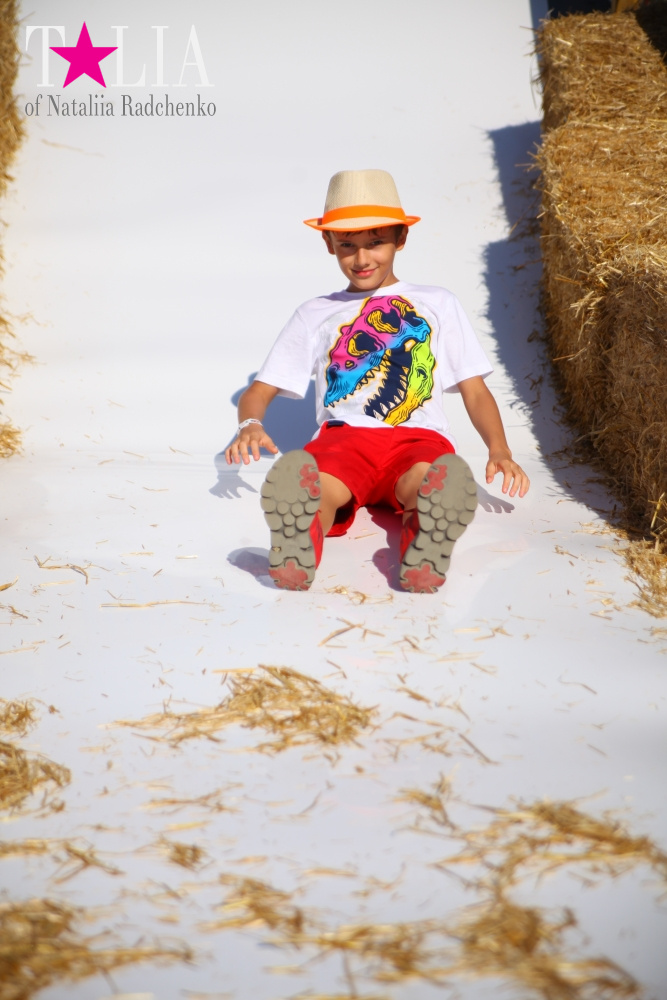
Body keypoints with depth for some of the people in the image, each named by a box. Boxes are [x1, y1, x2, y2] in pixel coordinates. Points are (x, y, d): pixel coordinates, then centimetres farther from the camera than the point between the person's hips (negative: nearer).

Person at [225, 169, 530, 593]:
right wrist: (250, 425, -5)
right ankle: (298, 552, -67)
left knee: (433, 481, -40)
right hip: (344, 436, 0)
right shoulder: (316, 314, 26)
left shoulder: (438, 304, 26)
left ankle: (424, 557, -68)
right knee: (312, 484, -39)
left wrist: (499, 451, -2)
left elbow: (475, 391, 19)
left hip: (418, 437, 0)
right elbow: (259, 391, 21)